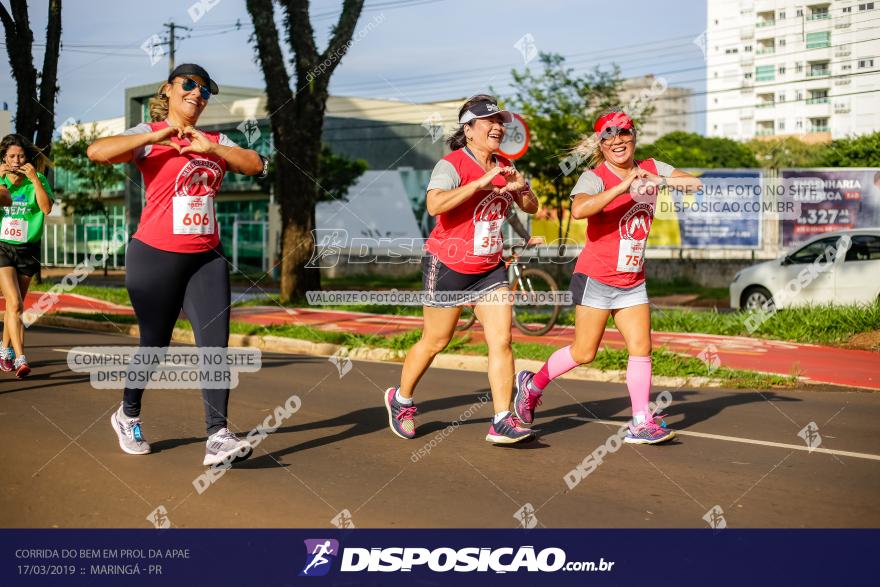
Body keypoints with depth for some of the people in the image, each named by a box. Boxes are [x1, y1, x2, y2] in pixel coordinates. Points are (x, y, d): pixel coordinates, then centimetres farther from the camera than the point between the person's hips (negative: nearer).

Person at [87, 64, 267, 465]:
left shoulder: (215, 141, 13)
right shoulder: (149, 135, -2)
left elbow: (256, 165, -1)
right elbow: (97, 152, -18)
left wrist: (210, 147, -12)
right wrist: (157, 136, -20)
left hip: (206, 259, 4)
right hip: (155, 257, -4)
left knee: (215, 344, -9)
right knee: (155, 344, 7)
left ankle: (218, 436, -11)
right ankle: (127, 416, 32)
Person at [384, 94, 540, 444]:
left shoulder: (503, 166, 6)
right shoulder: (453, 164, -16)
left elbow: (531, 208, 14)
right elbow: (435, 205, -34)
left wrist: (522, 189, -8)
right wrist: (481, 182, -36)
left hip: (490, 268, 6)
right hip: (448, 267, -6)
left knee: (502, 340, -6)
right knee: (435, 342, 7)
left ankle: (502, 422, -3)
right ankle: (400, 400, 31)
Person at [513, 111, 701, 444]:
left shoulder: (650, 169, 5)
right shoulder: (594, 177, -14)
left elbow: (693, 183, 2)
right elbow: (578, 210, -34)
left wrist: (673, 181, -18)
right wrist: (623, 187, -38)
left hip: (633, 281, 6)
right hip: (596, 278, -5)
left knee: (641, 348, -3)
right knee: (584, 352, 0)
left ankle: (641, 423, 1)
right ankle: (533, 385, 23)